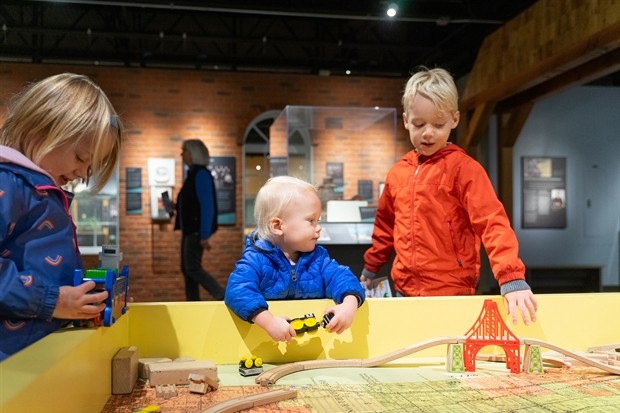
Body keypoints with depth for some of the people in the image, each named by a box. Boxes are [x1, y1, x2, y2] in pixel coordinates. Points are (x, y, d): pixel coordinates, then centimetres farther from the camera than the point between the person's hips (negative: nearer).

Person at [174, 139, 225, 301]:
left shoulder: (201, 174, -14)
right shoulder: (193, 174, 14)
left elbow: (207, 206, -20)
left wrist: (204, 235, -23)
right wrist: (176, 206, 6)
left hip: (197, 230, -10)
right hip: (189, 229, 10)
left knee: (192, 268, -11)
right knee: (187, 269, 10)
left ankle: (225, 298, -8)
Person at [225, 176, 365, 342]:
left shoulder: (317, 257, 5)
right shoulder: (257, 259, -11)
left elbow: (340, 277, -4)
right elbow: (238, 290, -25)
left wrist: (349, 304, -26)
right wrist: (269, 321, -37)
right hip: (268, 342, -4)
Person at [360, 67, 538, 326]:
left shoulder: (463, 167, -8)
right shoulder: (397, 172, 7)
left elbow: (493, 223, -17)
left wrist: (512, 278, -28)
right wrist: (371, 267, 26)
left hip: (452, 294, -4)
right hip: (405, 290, 5)